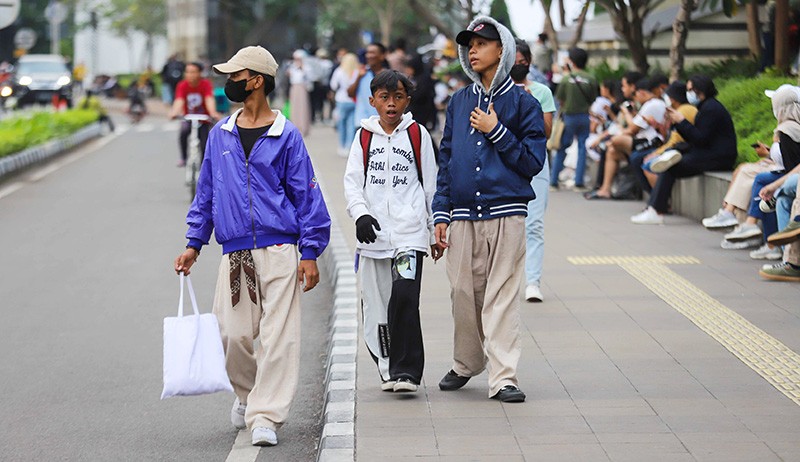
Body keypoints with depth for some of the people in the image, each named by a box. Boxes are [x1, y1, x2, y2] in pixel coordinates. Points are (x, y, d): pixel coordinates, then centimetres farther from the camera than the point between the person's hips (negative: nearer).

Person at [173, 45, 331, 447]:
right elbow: (206, 192, 19)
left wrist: (310, 252, -4)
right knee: (233, 334, 1)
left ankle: (265, 417, -2)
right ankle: (246, 394, 29)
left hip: (279, 251, -3)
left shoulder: (285, 135, 1)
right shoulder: (220, 135, 12)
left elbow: (306, 195, 1)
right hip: (235, 253, 3)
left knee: (277, 338, -6)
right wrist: (194, 244, 13)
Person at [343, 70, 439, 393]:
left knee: (404, 298, -17)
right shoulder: (364, 137, 9)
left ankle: (405, 371, -13)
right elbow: (352, 181, 3)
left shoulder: (417, 134, 6)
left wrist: (436, 231, 12)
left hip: (410, 233, -2)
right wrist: (360, 214, -15)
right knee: (376, 304, 5)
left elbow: (430, 185, 11)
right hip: (373, 233, 2)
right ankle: (388, 369, 20)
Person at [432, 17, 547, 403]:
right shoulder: (459, 102, 14)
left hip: (506, 214, -4)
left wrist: (496, 132, -10)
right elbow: (445, 159, 15)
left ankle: (503, 377, -6)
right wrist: (440, 212, 8)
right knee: (464, 295, 8)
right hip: (462, 216, 4)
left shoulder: (522, 102, 2)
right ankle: (466, 364, 27)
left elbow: (533, 161, -2)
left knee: (502, 296, -7)